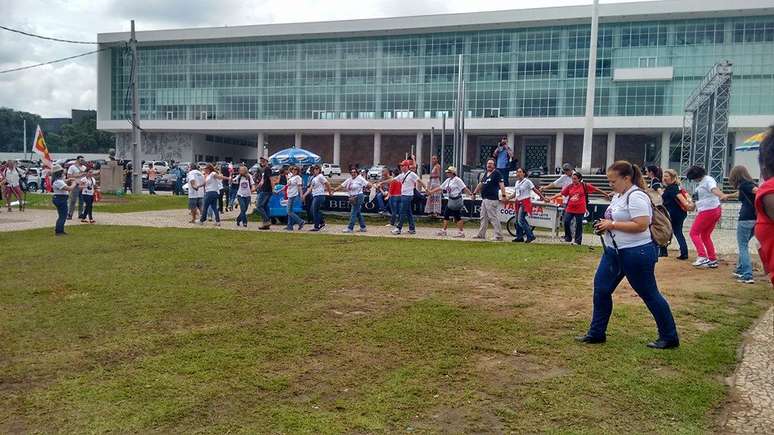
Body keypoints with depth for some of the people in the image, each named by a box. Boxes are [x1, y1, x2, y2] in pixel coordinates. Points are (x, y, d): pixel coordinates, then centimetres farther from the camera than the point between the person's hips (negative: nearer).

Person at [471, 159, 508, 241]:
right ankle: (481, 234, 22)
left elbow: (501, 185, -15)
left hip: (492, 199, -9)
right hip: (484, 199, 9)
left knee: (494, 218, -9)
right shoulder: (485, 173, 18)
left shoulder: (496, 173, -7)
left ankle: (499, 236, -5)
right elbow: (480, 184, 27)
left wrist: (503, 195, -25)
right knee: (483, 217, 14)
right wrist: (474, 193, 29)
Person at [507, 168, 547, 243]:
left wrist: (543, 198, -10)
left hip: (525, 202, -8)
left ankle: (530, 236, -11)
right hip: (518, 203, 8)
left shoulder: (527, 181, -7)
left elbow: (535, 190, -8)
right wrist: (507, 199, 14)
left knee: (521, 220, -17)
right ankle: (519, 237, 15)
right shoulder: (517, 182, 15)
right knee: (517, 220, 7)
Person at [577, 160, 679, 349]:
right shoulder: (619, 195, 12)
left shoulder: (636, 196, -18)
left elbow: (641, 225, -27)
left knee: (649, 294, 2)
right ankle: (597, 333, 18)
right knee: (601, 289, 8)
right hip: (614, 251, 10)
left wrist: (612, 225, -21)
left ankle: (669, 337, 16)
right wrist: (605, 225, 2)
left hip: (636, 253, -10)